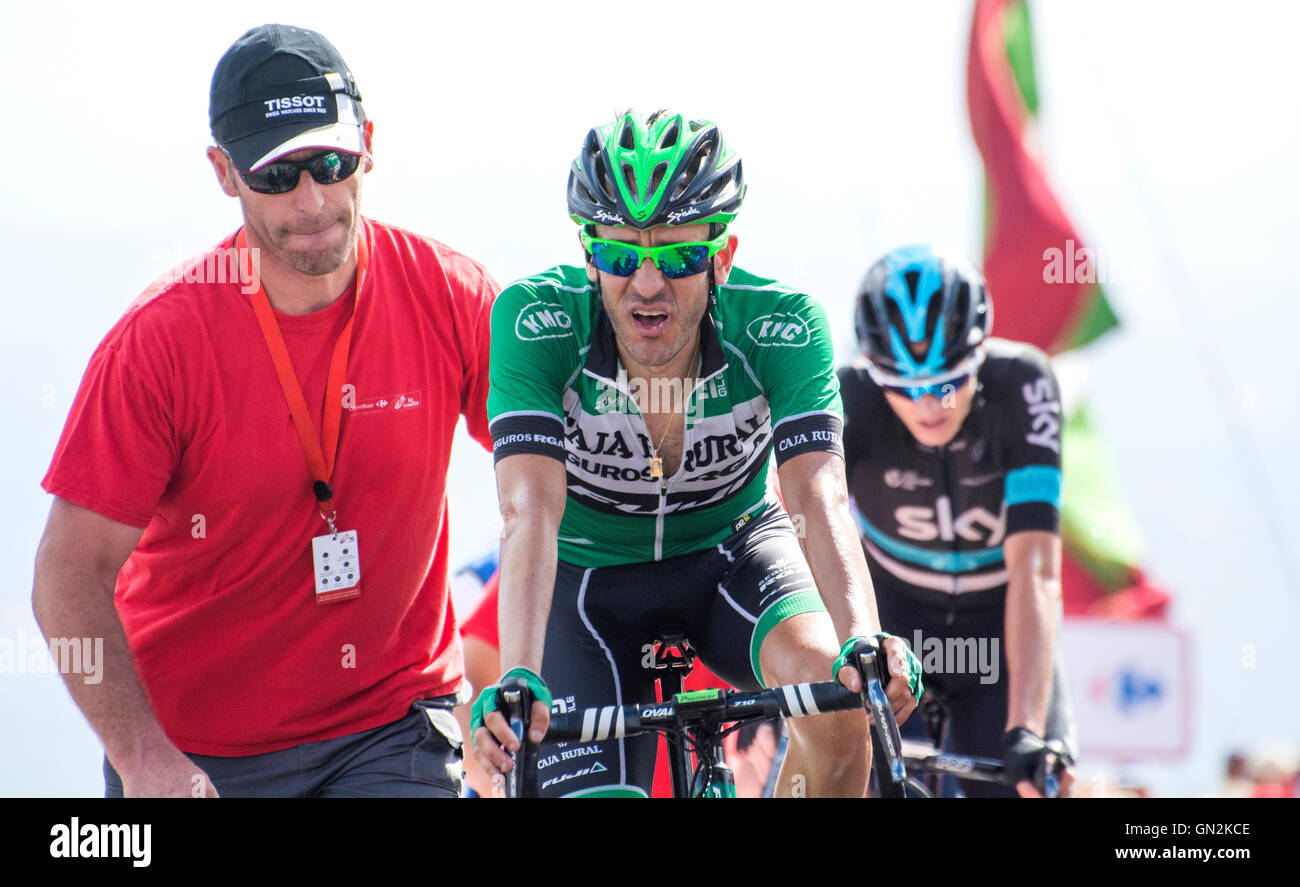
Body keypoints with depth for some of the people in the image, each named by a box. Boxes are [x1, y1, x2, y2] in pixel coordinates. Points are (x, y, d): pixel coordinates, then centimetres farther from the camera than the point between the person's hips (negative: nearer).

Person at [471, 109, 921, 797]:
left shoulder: (782, 326, -26)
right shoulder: (536, 319, -29)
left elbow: (819, 497, -36)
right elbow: (531, 511, -38)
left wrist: (863, 645, -55)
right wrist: (518, 679, -53)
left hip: (732, 552, 0)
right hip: (589, 575, 0)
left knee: (834, 687, -30)